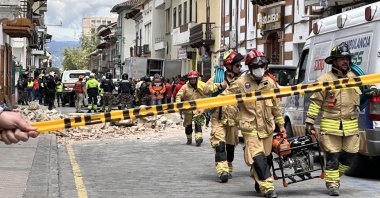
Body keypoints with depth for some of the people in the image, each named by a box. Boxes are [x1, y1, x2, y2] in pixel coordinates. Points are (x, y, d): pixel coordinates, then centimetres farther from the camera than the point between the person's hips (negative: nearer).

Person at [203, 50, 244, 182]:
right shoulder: (218, 76, 2)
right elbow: (206, 89, -6)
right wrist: (220, 85, -15)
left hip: (233, 118, 3)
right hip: (218, 118, -3)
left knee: (231, 145, 13)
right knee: (219, 144, -15)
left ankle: (228, 169, 26)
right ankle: (222, 170, -20)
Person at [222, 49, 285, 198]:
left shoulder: (270, 83, 7)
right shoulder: (241, 83, -5)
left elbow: (276, 105, 15)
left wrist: (280, 124, 19)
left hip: (267, 127, 5)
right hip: (250, 128, -4)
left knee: (264, 156, 12)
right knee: (257, 158, -15)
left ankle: (259, 181, 30)